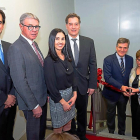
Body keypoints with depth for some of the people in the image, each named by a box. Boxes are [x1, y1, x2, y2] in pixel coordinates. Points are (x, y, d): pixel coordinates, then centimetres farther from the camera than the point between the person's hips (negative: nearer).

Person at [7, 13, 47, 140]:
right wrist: (34, 105, -20)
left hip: (42, 97, 8)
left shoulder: (34, 44, 7)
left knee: (42, 128, 24)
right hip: (31, 101, -8)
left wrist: (47, 92, 9)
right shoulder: (16, 48, -21)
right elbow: (19, 81, -23)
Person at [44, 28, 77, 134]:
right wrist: (63, 102, -12)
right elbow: (51, 84, -17)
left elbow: (72, 77, 8)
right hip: (57, 97, -6)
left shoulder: (67, 57, 3)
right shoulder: (49, 60, -17)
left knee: (68, 125, 18)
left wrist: (74, 94, -2)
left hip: (70, 94, 6)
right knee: (59, 127, 11)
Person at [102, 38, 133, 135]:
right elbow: (107, 77, -24)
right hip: (112, 93, -3)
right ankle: (111, 132, 40)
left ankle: (122, 132, 43)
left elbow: (130, 76, 3)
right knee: (111, 114, 17)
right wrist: (121, 87, -31)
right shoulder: (108, 60, -16)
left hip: (124, 93, 4)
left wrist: (127, 89, -9)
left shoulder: (130, 59, -1)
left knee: (122, 114, 22)